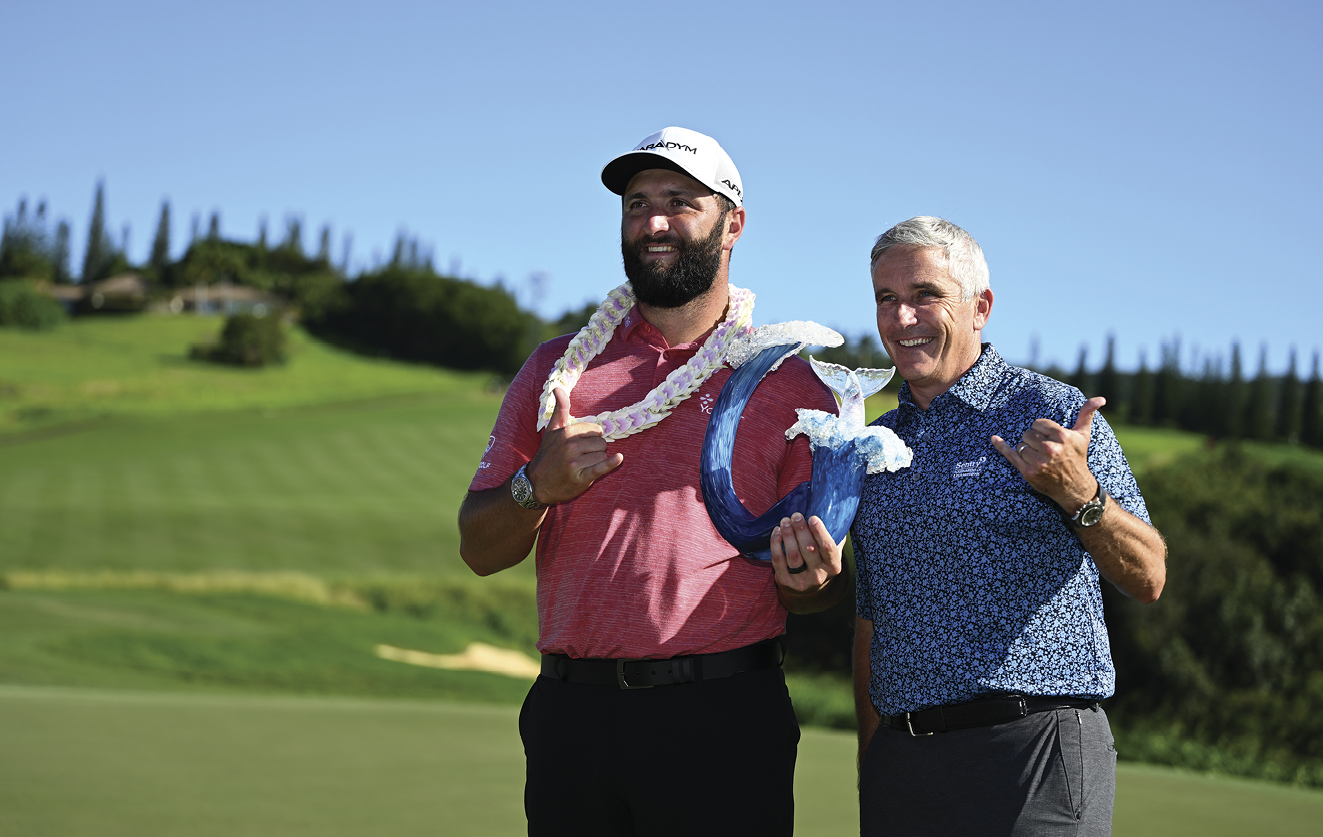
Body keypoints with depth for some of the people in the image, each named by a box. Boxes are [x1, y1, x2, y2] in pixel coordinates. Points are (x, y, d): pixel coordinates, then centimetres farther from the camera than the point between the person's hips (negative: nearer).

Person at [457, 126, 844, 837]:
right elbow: (479, 551, 10)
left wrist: (808, 581, -16)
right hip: (570, 717, 2)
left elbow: (817, 586, 7)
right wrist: (537, 488, -10)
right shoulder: (557, 368, 12)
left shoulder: (790, 386, 6)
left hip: (722, 720, -2)